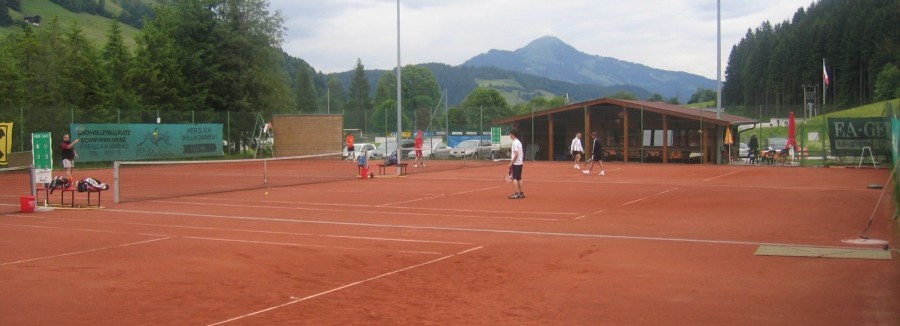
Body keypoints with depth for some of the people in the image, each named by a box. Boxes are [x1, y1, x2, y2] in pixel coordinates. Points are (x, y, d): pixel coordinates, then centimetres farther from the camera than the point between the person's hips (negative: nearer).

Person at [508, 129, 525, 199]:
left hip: (516, 163, -9)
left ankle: (516, 194, -11)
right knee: (519, 178, 12)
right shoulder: (519, 142, 14)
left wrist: (511, 163, -17)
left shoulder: (515, 143, -15)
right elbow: (522, 152, 19)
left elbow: (516, 154, -20)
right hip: (520, 163, 9)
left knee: (515, 179, -8)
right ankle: (521, 193, 14)